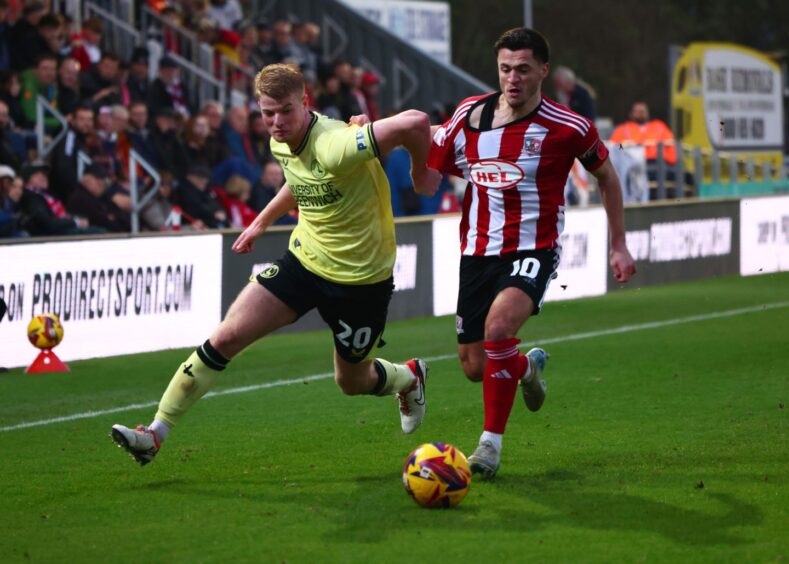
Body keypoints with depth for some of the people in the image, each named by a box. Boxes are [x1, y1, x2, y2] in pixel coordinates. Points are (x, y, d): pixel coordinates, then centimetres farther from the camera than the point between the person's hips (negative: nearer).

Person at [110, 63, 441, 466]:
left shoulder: (334, 146, -32)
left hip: (360, 277, -6)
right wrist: (261, 223, 26)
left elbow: (414, 123, -40)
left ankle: (409, 378, 50)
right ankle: (155, 434, 0)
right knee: (227, 337, -7)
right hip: (305, 258, 6)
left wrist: (422, 174, -22)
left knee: (352, 382, 13)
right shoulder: (281, 143, -4)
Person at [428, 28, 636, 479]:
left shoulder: (568, 128, -9)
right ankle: (529, 366, 45)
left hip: (533, 251, -4)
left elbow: (606, 175, 9)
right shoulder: (470, 115, 0)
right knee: (475, 368, 7)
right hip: (478, 251, 4)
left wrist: (619, 246, 10)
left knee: (499, 325, -32)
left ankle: (492, 443, -19)